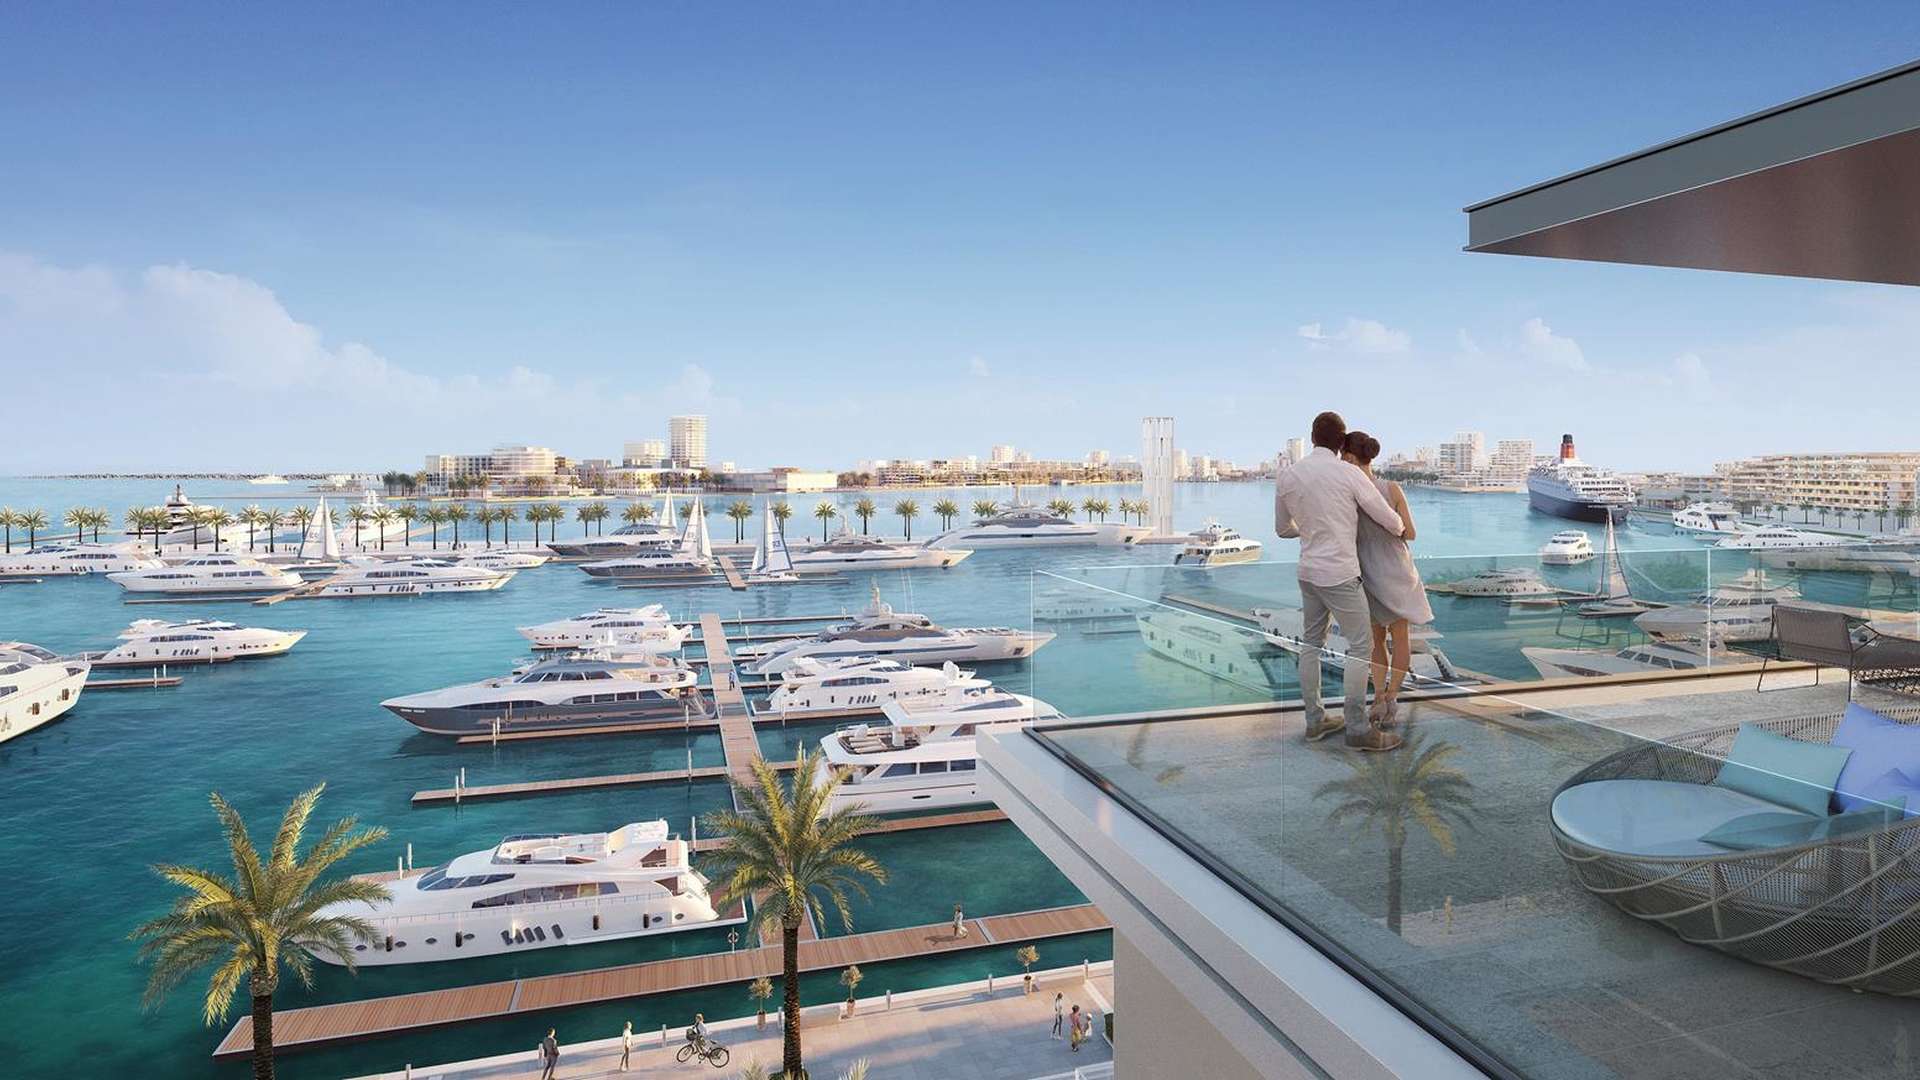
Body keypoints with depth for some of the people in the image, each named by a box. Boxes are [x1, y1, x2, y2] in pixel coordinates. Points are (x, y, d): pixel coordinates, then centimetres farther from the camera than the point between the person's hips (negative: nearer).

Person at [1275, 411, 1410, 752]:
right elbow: (1389, 519, -6)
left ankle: (1315, 720, 22)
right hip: (1340, 574, -6)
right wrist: (1402, 530, 18)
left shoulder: (1287, 476, 2)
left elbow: (1283, 528, 14)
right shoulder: (1349, 473, -13)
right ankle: (1359, 729, 7)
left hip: (1308, 571, 6)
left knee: (1311, 643, 13)